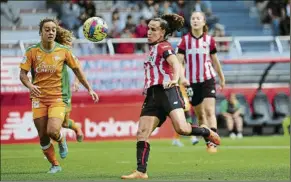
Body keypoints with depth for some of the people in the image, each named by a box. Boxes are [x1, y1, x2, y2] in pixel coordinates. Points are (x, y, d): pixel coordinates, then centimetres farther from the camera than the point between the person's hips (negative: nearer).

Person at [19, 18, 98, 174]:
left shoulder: (63, 51, -2)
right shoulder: (32, 51, -2)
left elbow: (77, 70, 9)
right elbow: (23, 74, -3)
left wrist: (89, 89, 6)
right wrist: (30, 85, -23)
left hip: (58, 98, -2)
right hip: (39, 98, 2)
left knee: (52, 131, -21)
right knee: (43, 137, 1)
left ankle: (61, 140, 16)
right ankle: (55, 165, 21)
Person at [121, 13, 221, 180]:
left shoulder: (163, 46, -2)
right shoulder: (153, 49, 24)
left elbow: (175, 63, -20)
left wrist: (175, 79, -39)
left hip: (168, 91, -8)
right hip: (153, 95, 8)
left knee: (181, 128, -25)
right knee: (142, 133, -5)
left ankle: (207, 132, 5)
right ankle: (141, 172, -7)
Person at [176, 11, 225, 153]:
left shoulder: (209, 40, 0)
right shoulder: (185, 40, -2)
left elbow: (215, 61, 13)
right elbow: (179, 61, -5)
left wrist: (222, 78, 22)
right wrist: (182, 77, -22)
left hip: (208, 80, -1)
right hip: (192, 82, 1)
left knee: (209, 111, -15)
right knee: (200, 115, 7)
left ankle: (213, 143, -20)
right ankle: (208, 142, 18)